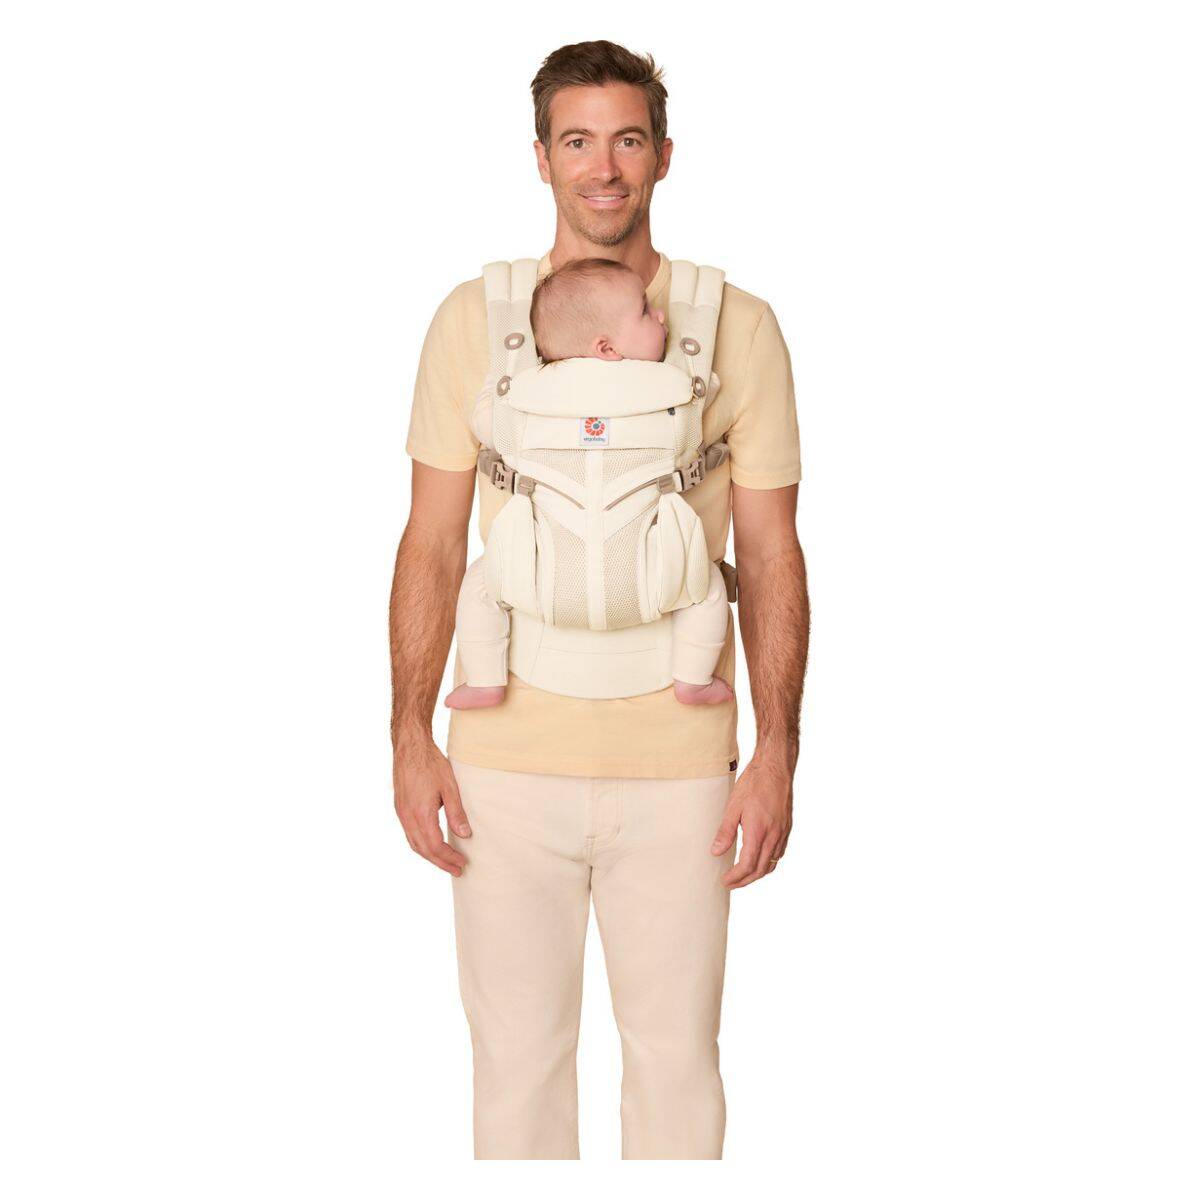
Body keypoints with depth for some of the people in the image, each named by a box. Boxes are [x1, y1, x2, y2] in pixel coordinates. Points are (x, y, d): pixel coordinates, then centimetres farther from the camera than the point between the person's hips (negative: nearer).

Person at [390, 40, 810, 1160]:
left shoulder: (738, 328, 0)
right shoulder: (473, 319, 2)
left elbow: (771, 556, 2)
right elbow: (433, 541, 4)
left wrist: (777, 753, -4)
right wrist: (411, 735, -1)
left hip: (679, 767, 0)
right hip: (507, 763, 1)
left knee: (677, 1054, 11)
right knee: (515, 1055, 11)